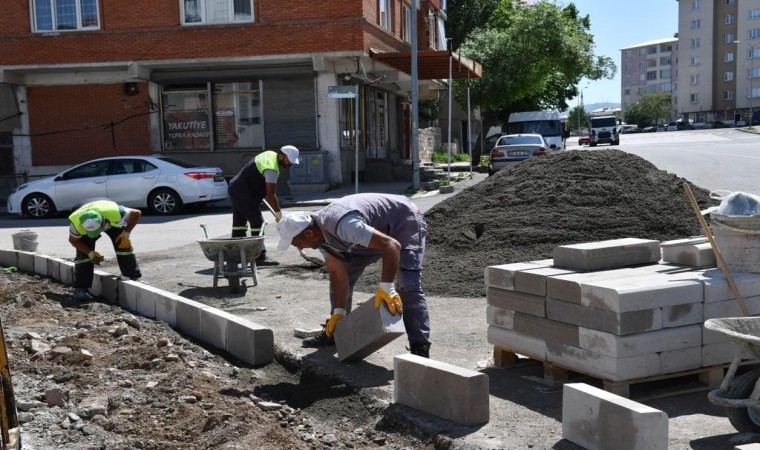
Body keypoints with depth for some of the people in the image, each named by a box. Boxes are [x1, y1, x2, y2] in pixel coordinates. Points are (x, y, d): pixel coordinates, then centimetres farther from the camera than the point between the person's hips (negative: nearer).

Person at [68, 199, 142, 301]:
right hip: (86, 227, 0)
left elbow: (136, 213, -29)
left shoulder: (114, 212, -47)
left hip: (112, 222, 0)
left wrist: (126, 234, -29)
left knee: (124, 246, -12)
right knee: (83, 254, -16)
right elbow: (73, 240, -18)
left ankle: (134, 279, 2)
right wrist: (90, 253, -29)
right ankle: (81, 289, -11)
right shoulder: (76, 221, -40)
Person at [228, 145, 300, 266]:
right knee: (257, 223, -9)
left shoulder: (270, 154, 9)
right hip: (244, 194, -11)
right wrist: (278, 213, -16)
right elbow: (270, 194, -23)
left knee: (239, 224, 15)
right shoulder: (272, 168, -22)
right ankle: (260, 257, -9)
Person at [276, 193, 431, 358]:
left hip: (406, 222, -9)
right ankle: (334, 333, 19)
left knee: (409, 287, -23)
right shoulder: (320, 233, -11)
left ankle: (420, 348, -21)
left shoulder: (343, 226, -40)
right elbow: (338, 274, -7)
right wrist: (339, 312, -10)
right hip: (377, 228, 9)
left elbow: (392, 245, -43)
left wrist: (386, 287, -45)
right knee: (337, 274, 7)